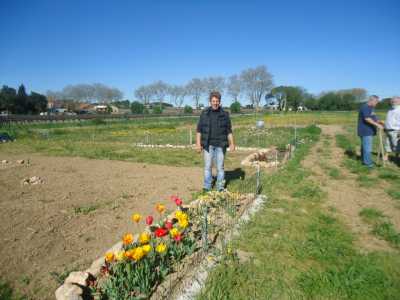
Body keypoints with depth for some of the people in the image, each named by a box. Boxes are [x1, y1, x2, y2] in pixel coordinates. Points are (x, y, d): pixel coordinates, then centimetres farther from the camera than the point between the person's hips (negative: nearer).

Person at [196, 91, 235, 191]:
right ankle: (207, 187, 12)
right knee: (208, 166, 2)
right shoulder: (204, 113, 3)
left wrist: (232, 143, -4)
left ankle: (220, 188, 14)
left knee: (220, 166, 4)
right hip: (208, 144, 0)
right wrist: (198, 144, -5)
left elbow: (229, 131, 5)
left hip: (220, 145, 0)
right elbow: (199, 130, 2)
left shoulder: (224, 114, 3)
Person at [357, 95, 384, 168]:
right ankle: (368, 162, -3)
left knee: (365, 146, 15)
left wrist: (379, 121, 4)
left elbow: (373, 118, 23)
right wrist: (377, 125, -25)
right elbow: (367, 119, -25)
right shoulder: (365, 107, -15)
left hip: (369, 131, 10)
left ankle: (364, 160, 22)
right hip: (365, 131, -10)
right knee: (367, 147, -8)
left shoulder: (371, 108, 18)